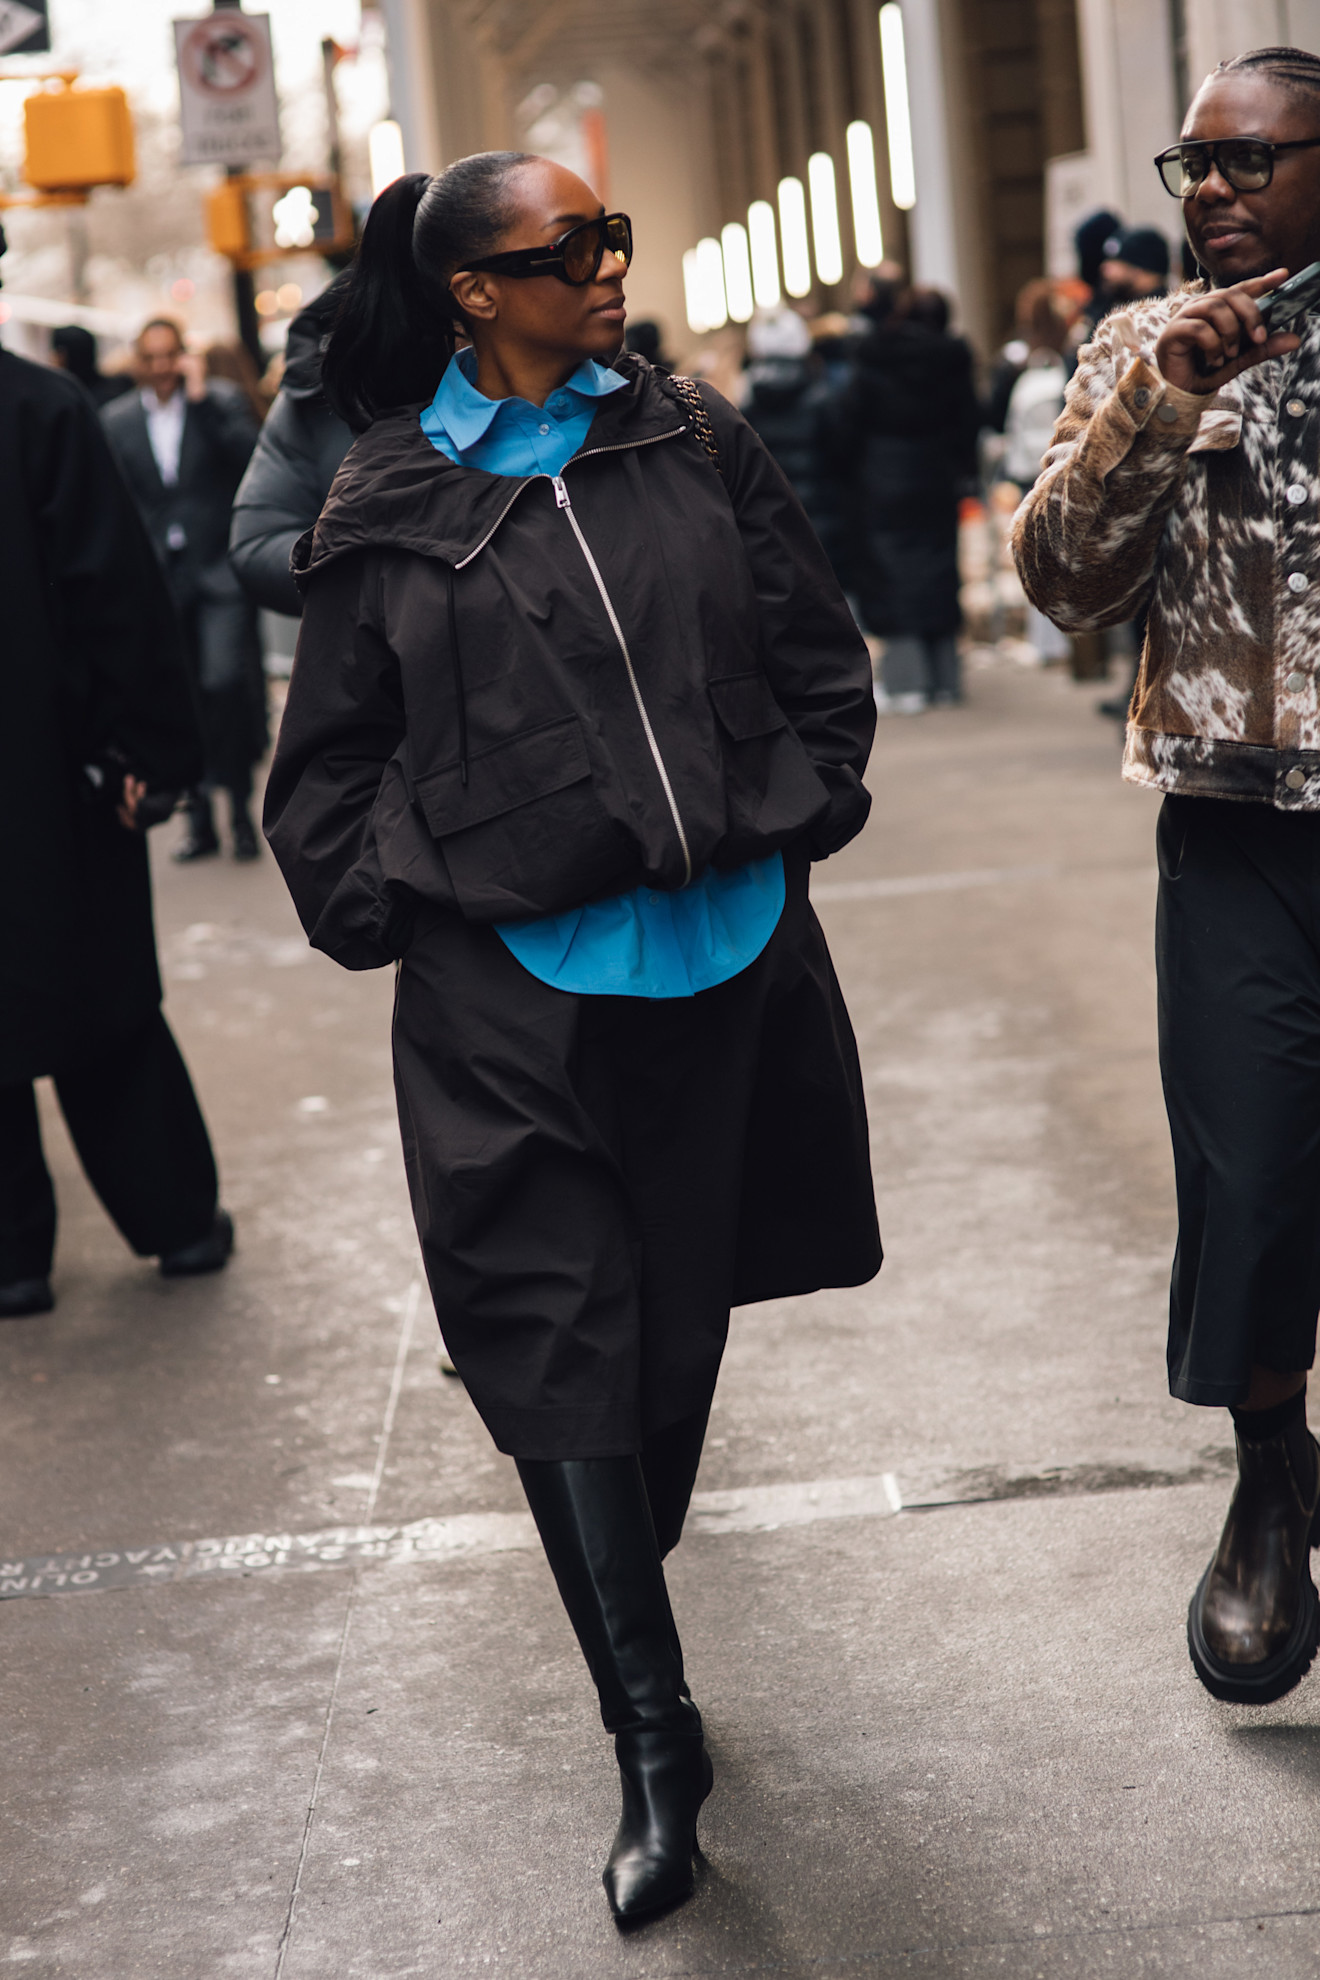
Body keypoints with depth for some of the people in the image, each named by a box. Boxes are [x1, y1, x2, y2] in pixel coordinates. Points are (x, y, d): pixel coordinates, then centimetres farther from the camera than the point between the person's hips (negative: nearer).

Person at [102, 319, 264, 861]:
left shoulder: (222, 400, 3)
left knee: (225, 681, -18)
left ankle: (239, 804, -2)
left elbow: (250, 457, -14)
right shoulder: (117, 421, 9)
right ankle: (200, 819, 16)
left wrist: (201, 398, -13)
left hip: (220, 572, -3)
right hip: (159, 582, 3)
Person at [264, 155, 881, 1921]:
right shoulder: (389, 504, -2)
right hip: (513, 995, -3)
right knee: (563, 1347, -4)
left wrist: (793, 820, 2)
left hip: (725, 959, 3)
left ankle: (628, 1585, 40)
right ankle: (651, 1733, 6)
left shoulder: (695, 441, 4)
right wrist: (392, 910, -4)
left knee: (685, 1311, 15)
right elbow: (331, 762, 6)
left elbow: (817, 654, 11)